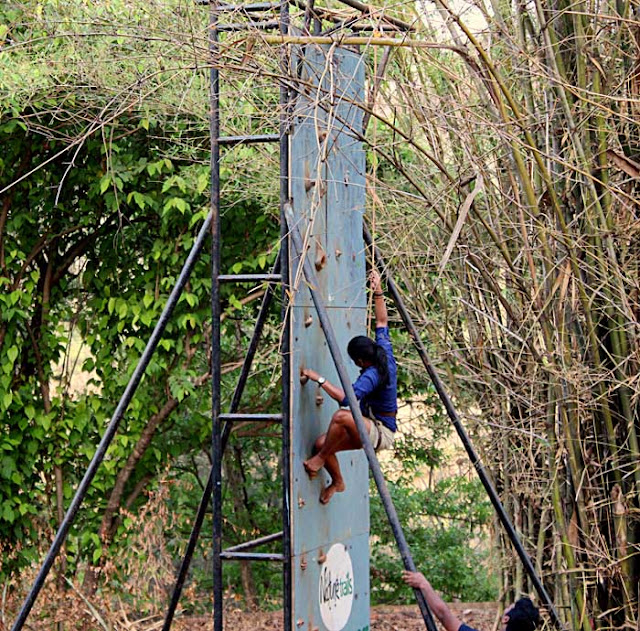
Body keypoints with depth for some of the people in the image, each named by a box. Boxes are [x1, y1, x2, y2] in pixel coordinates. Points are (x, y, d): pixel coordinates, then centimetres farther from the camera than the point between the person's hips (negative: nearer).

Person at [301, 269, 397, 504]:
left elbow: (348, 398, -39)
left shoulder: (372, 375, -27)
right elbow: (382, 323, 11)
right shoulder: (385, 355, -1)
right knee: (321, 443, -2)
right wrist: (377, 292, 6)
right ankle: (337, 482, 18)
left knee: (342, 416, -37)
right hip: (370, 429, 10)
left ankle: (321, 458, -17)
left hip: (382, 432, -10)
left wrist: (319, 379, -32)